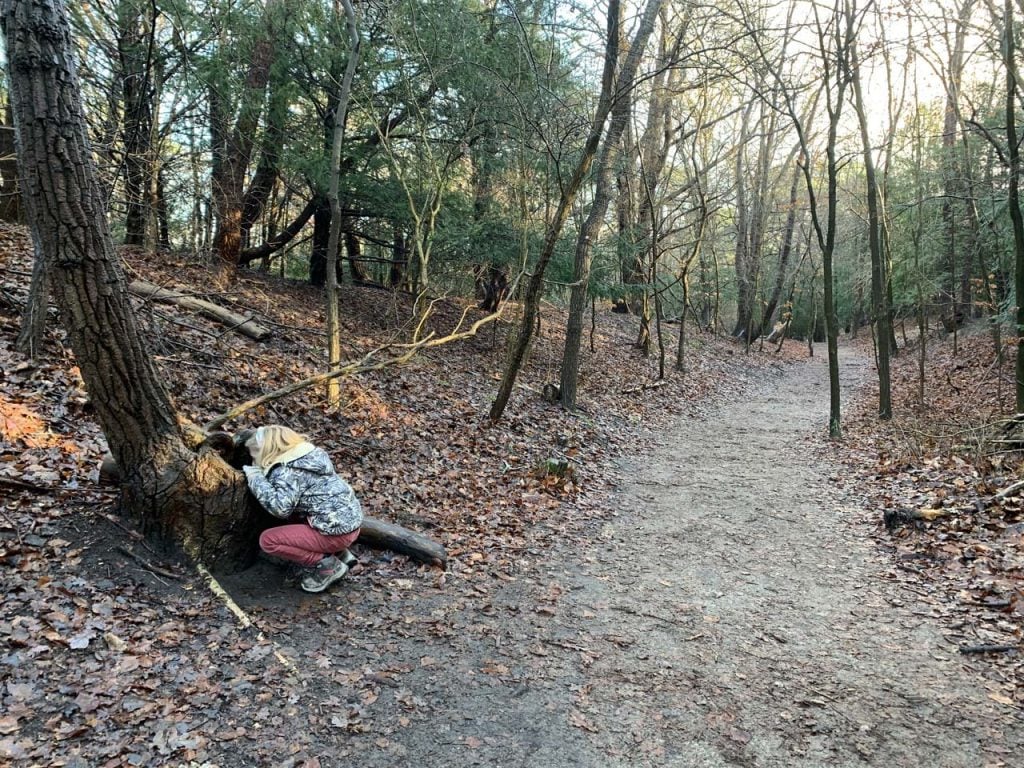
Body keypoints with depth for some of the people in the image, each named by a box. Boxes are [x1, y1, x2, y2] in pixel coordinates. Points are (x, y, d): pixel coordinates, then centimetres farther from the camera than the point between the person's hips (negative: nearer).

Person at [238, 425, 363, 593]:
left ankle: (327, 565, -1)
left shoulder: (287, 471, -15)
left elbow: (280, 507, -28)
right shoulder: (304, 453, 11)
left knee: (268, 540, -5)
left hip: (337, 530, -9)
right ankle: (340, 554, 18)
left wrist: (256, 477, -15)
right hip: (349, 518, 9)